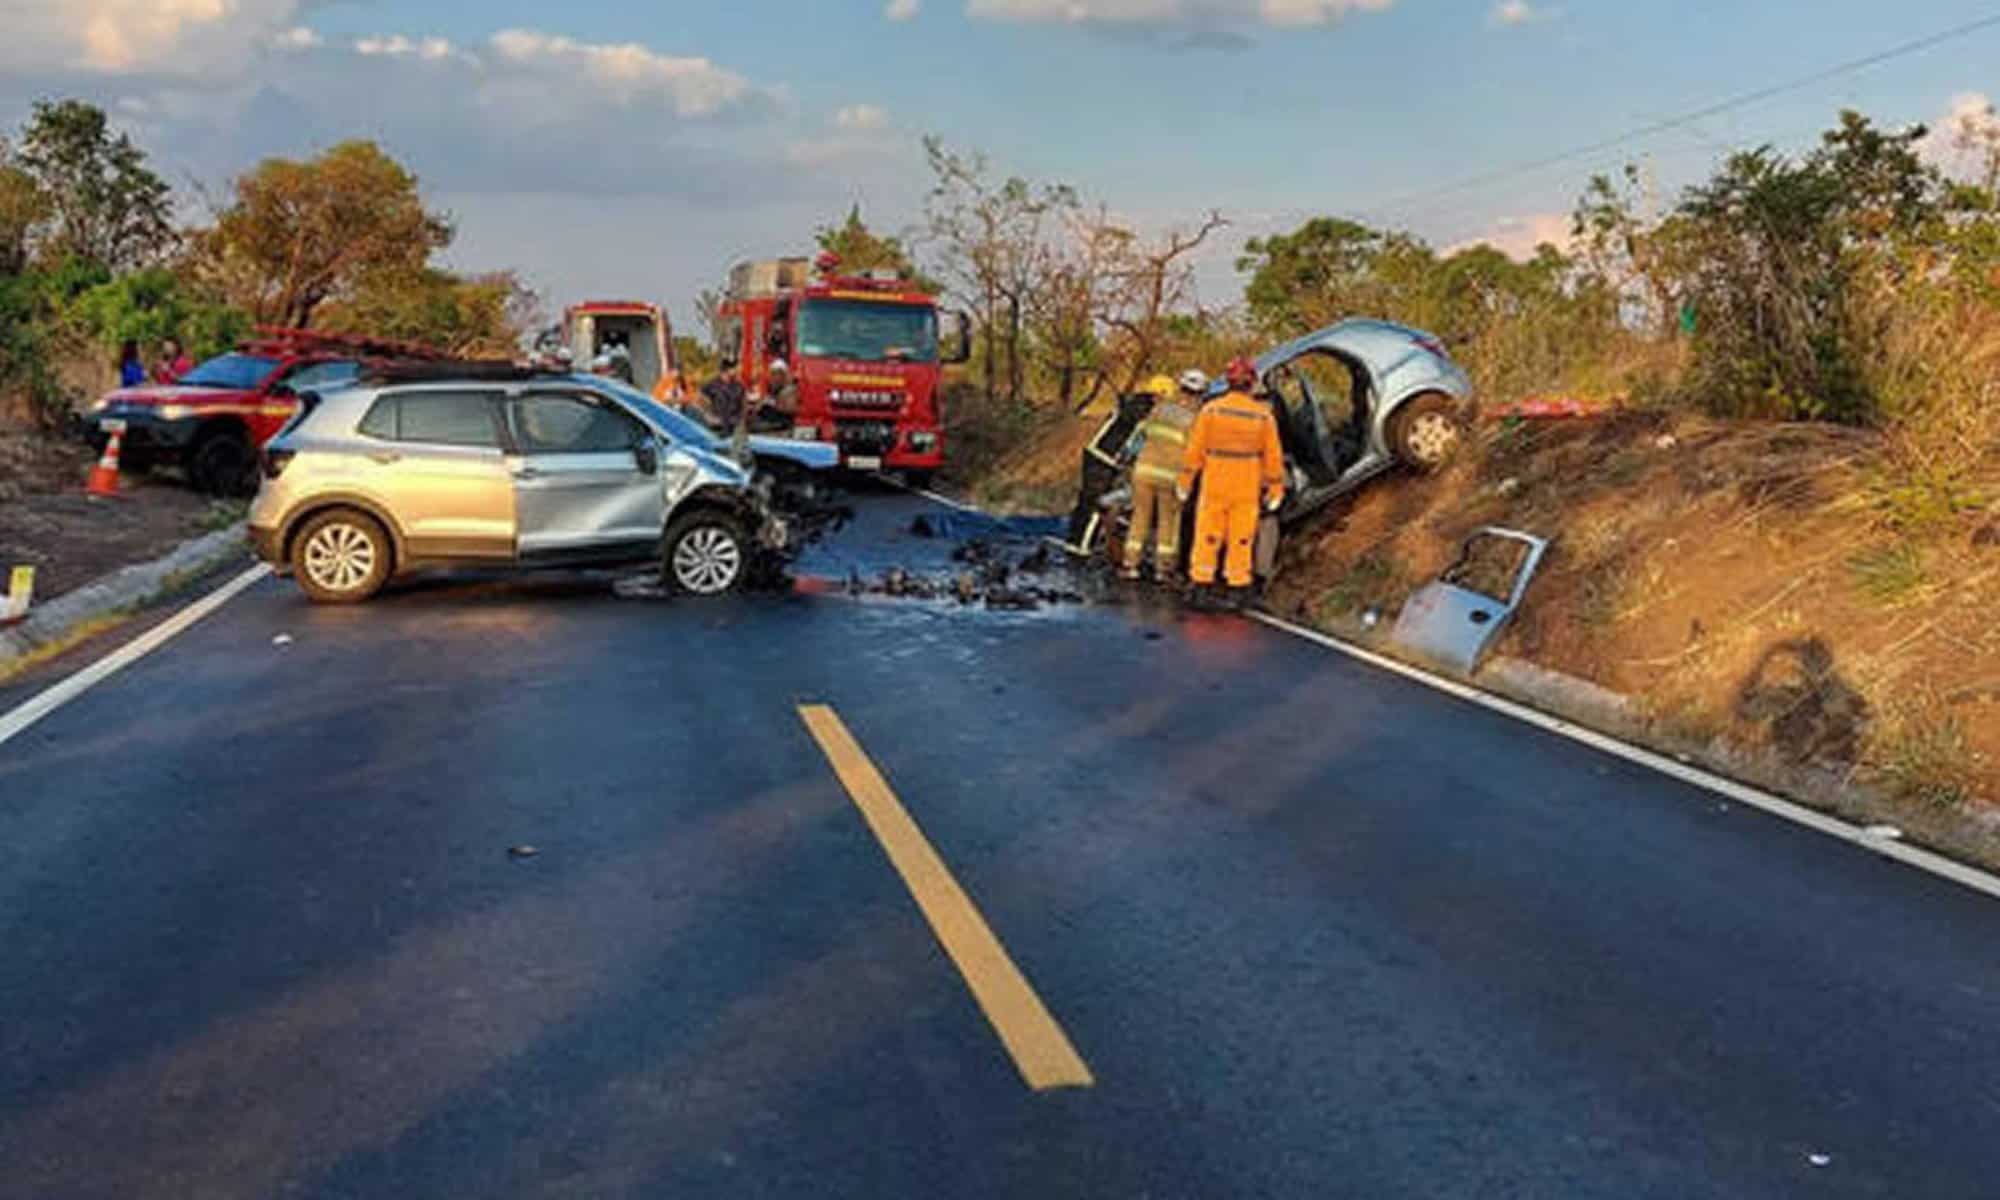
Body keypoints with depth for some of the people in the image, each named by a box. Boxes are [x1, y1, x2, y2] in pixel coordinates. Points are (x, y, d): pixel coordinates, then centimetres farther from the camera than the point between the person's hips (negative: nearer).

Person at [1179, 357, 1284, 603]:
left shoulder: (1211, 409, -7)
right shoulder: (1263, 415, -5)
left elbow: (1195, 448, -6)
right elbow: (1273, 455, -2)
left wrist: (1184, 481, 2)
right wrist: (1275, 489, 7)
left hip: (1214, 484, 0)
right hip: (1247, 488, 0)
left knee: (1208, 536, 6)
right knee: (1241, 538, 8)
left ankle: (1201, 583, 8)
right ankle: (1237, 585, 9)